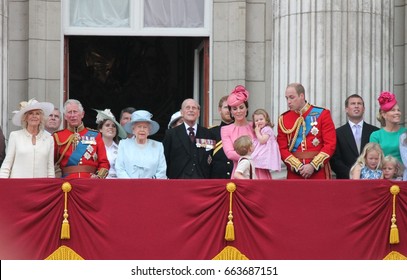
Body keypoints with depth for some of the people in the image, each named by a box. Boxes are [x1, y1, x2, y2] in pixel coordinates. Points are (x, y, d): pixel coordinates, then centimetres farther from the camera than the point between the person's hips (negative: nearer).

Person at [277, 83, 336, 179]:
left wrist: (313, 166, -14)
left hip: (318, 171, -2)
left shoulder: (322, 114, 0)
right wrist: (298, 166, -12)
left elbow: (330, 144, -5)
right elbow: (282, 148, 3)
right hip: (294, 173, 2)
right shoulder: (283, 119, 7)